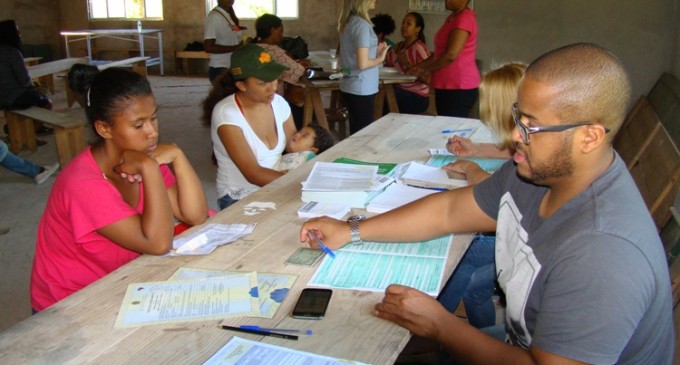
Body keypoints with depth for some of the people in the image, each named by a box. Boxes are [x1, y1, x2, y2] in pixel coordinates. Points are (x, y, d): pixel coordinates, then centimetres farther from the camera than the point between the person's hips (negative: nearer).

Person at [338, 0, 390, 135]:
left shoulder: (347, 22, 9)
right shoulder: (362, 24, -17)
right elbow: (363, 63, -21)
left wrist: (374, 52, 14)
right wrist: (380, 58, -5)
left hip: (348, 88, 9)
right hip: (361, 90, -9)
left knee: (356, 134, 16)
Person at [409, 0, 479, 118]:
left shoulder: (465, 18, -14)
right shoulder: (452, 17, 17)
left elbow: (451, 55, -21)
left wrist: (426, 70, -9)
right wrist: (420, 66, 12)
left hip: (459, 87, -9)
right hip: (447, 86, 9)